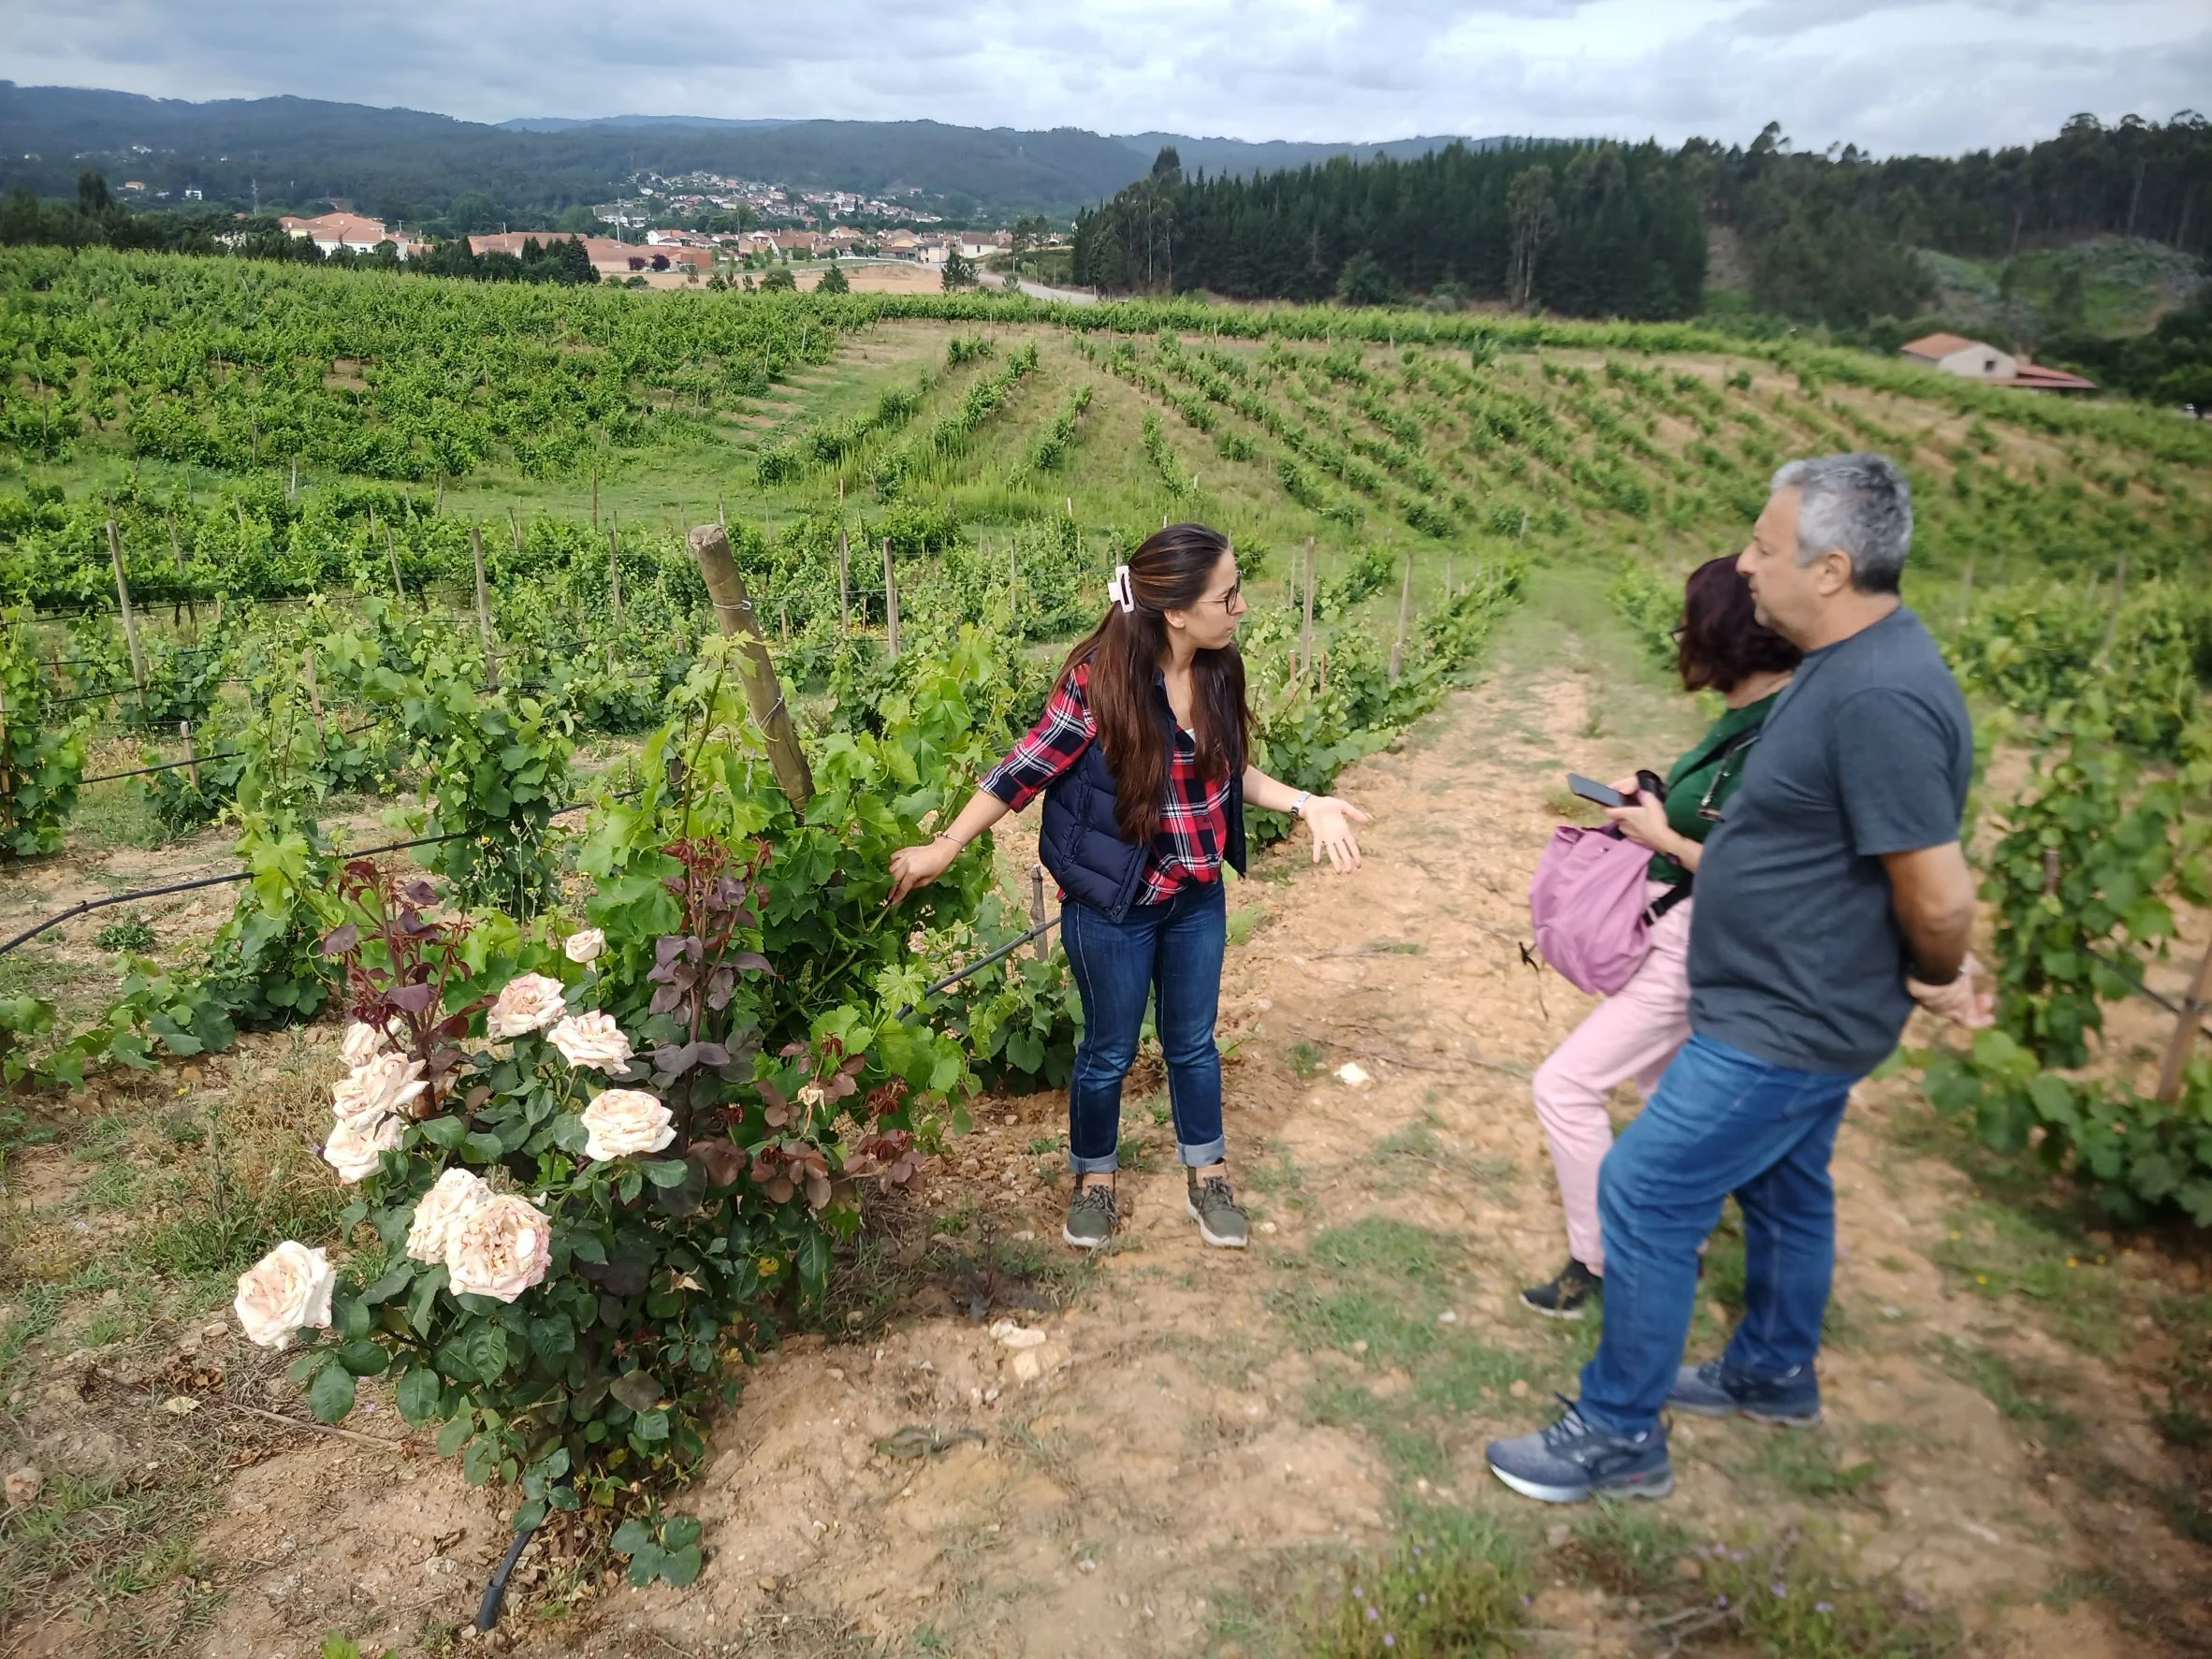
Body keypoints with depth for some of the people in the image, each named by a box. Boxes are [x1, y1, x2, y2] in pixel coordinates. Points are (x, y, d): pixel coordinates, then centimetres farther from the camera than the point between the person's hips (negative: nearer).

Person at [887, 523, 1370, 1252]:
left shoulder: (1218, 671, -8)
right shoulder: (1099, 680, -25)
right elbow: (1027, 768, -15)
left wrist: (1305, 803, -5)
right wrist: (946, 845, -12)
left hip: (1198, 899, 5)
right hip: (1114, 907, -5)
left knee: (1192, 1042, 20)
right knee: (1109, 1050, 14)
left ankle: (1206, 1176, 40)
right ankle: (1095, 1177, 39)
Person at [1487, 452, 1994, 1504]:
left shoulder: (1880, 699, -29)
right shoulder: (1849, 665, 4)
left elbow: (1940, 897, -25)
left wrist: (1935, 980, -7)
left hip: (1784, 1026, -10)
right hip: (1797, 1010, 10)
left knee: (1644, 1195, -2)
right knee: (1781, 1188, 24)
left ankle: (1618, 1437, 14)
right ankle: (1774, 1375, 46)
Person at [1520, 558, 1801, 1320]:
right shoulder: (1748, 716, 2)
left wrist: (1664, 838, -18)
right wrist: (1656, 801, 2)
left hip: (1694, 946, -10)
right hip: (1672, 925, 10)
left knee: (1566, 1087, -5)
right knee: (1661, 1083, 26)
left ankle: (1600, 1264, 11)